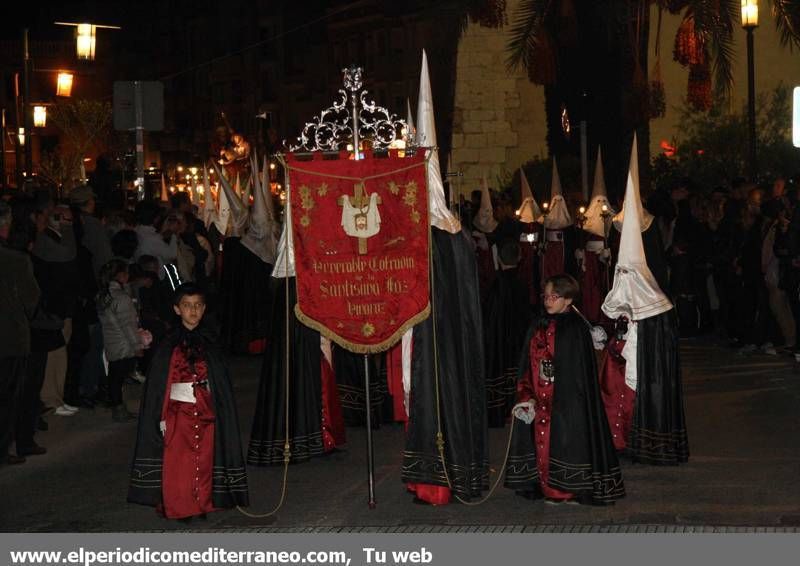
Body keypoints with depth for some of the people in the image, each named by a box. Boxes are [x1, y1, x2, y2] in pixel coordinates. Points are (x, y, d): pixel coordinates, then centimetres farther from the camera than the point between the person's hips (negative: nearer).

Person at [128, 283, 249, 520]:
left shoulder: (209, 344, 4)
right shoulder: (169, 346, -2)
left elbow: (222, 385, 7)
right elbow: (157, 384, -1)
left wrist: (221, 415, 2)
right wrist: (161, 418, -5)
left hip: (205, 415, 2)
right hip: (178, 414, -2)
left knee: (204, 464, 4)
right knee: (176, 465, -3)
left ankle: (202, 504, 17)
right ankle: (176, 507, 9)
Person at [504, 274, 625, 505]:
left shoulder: (576, 328, -7)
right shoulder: (538, 326, 10)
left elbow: (580, 370, -10)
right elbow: (527, 366, 11)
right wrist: (526, 396, 2)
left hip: (566, 400, -6)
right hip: (540, 400, 6)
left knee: (565, 440, -4)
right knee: (542, 440, 7)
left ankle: (569, 489, 8)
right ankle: (548, 488, 16)